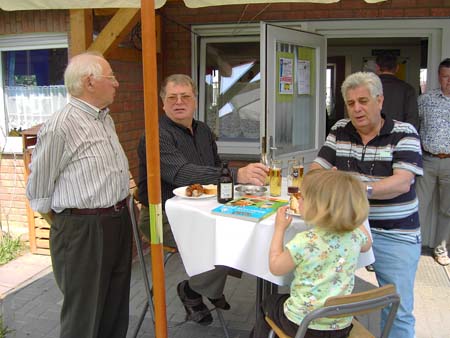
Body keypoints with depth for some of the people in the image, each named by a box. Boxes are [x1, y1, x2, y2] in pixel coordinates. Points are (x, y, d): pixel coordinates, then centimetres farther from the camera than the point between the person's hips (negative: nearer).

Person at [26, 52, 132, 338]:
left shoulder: (106, 119, 11)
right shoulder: (59, 127, -17)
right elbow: (39, 191, -9)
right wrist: (66, 221, 0)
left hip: (119, 220, 8)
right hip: (82, 229, -8)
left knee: (116, 303, 20)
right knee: (84, 314, 7)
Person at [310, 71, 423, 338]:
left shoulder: (404, 133, -8)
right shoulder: (340, 130, 5)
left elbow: (402, 182, -21)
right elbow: (318, 167, 5)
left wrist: (362, 189, -39)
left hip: (395, 235, -3)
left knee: (398, 312, 2)